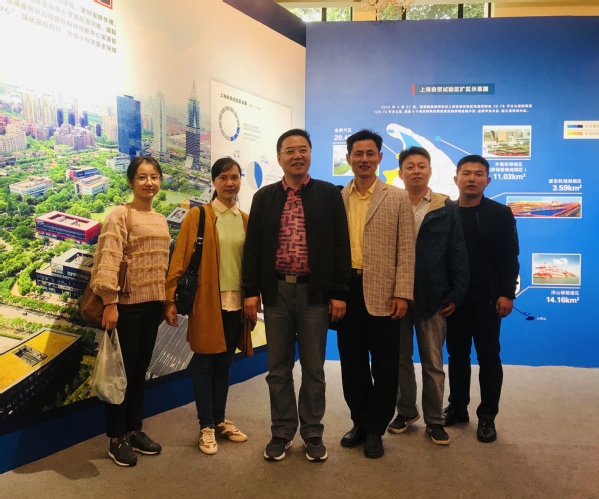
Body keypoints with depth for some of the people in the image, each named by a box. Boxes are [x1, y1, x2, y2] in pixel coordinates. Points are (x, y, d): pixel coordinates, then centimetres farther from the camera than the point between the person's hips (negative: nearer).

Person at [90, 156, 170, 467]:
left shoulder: (160, 220, 12)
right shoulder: (120, 215, -8)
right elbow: (108, 259, -17)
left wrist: (167, 301, 14)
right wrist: (110, 303, -22)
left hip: (152, 304, 6)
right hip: (127, 304, -6)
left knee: (140, 369, 15)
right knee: (122, 370, 4)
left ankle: (134, 430, 29)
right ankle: (116, 438, 19)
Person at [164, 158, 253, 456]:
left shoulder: (246, 221, 8)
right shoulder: (197, 216, -5)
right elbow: (179, 260, -7)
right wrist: (171, 299, -10)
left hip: (237, 303, 4)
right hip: (207, 303, -4)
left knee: (225, 363, 15)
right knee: (205, 364, 7)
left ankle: (220, 421, 30)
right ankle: (206, 426, 21)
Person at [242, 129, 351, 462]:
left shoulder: (329, 194, 2)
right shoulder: (264, 197, 7)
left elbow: (340, 245, -1)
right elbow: (253, 247, 5)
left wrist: (339, 293, -6)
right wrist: (251, 291, -1)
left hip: (314, 292, -1)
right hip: (276, 291, 2)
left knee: (313, 369, 9)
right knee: (279, 369, 11)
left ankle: (313, 434, 25)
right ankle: (282, 433, 26)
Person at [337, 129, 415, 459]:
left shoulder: (397, 198, 2)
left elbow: (406, 250, -2)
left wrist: (402, 294, -10)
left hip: (382, 294, -2)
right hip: (346, 291, 3)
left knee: (384, 366, 7)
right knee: (352, 364, 13)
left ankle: (375, 429, 25)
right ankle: (360, 423, 31)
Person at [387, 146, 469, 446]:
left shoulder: (447, 208, 1)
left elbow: (458, 254, 1)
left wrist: (456, 294, -4)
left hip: (432, 297, 0)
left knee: (433, 363, 10)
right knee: (401, 359, 13)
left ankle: (434, 419, 25)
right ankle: (406, 412, 30)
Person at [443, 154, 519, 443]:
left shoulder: (500, 214, 2)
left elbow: (510, 257, -2)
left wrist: (506, 293, -10)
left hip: (487, 298, -2)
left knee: (488, 357, 5)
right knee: (457, 355, 12)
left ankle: (487, 416, 18)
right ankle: (457, 407, 26)